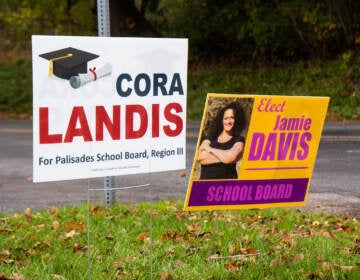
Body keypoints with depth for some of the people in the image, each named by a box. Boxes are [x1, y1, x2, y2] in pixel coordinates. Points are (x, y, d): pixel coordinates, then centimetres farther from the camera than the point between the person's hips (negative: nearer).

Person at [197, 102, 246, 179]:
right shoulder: (210, 138, 17)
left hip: (227, 180, -2)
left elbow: (230, 158, -10)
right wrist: (224, 156, -4)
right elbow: (199, 158, 2)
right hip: (206, 179, 2)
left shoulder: (238, 140, 9)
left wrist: (210, 149, 3)